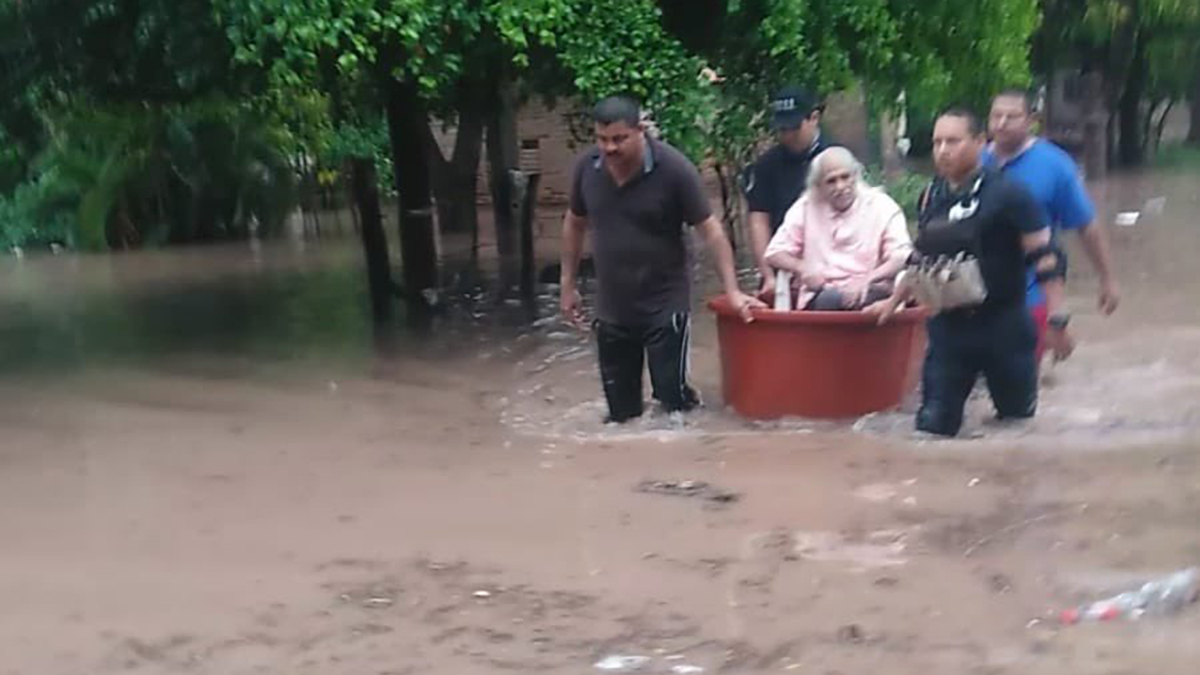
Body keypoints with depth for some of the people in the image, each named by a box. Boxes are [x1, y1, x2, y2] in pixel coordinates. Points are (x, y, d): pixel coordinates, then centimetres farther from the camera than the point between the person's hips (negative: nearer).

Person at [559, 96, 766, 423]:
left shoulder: (674, 169, -17)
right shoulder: (587, 166, -5)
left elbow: (711, 230, -13)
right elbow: (574, 224, 11)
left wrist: (732, 290, -18)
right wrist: (568, 285, 13)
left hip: (664, 305, -4)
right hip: (611, 308, 4)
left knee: (673, 399, -3)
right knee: (620, 409, 13)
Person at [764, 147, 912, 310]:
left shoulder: (882, 206, 6)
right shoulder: (805, 208, 12)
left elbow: (902, 258, -5)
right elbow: (774, 253, 12)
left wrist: (867, 280, -23)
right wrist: (802, 268, -9)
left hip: (870, 294, -1)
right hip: (819, 299, 2)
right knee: (829, 299, -36)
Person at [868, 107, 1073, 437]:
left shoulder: (1007, 194, -10)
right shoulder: (932, 195, 7)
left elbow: (1044, 258, -11)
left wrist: (1056, 320, -15)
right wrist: (894, 301, 25)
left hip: (1003, 327, -4)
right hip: (947, 327, 5)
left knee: (1016, 417, 9)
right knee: (934, 422, 3)